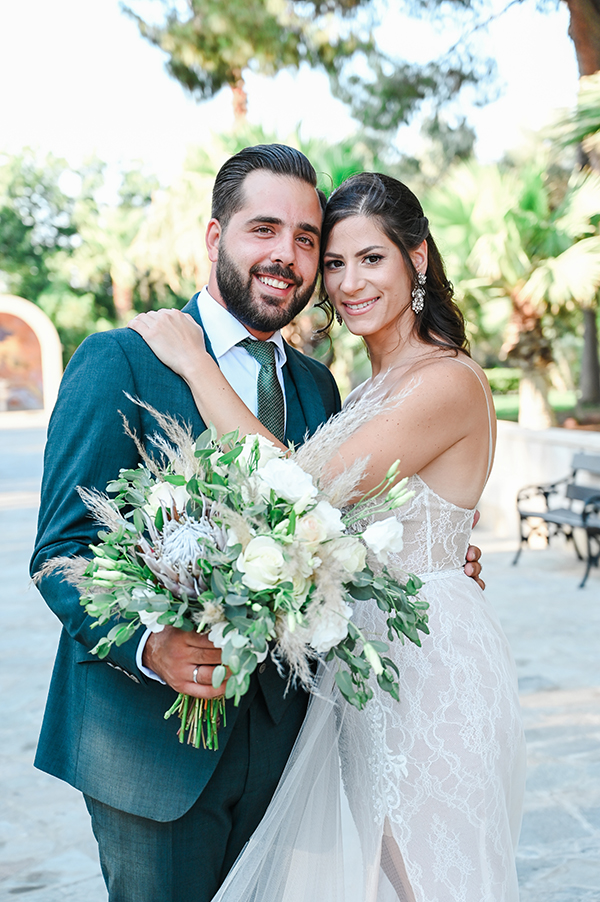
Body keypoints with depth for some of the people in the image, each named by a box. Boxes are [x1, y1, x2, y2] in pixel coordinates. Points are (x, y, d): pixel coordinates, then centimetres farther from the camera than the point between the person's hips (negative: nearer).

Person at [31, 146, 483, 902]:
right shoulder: (119, 361, -9)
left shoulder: (318, 385, 10)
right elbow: (63, 550, -14)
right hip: (152, 735, -5)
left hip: (279, 730, 6)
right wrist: (149, 643, -30)